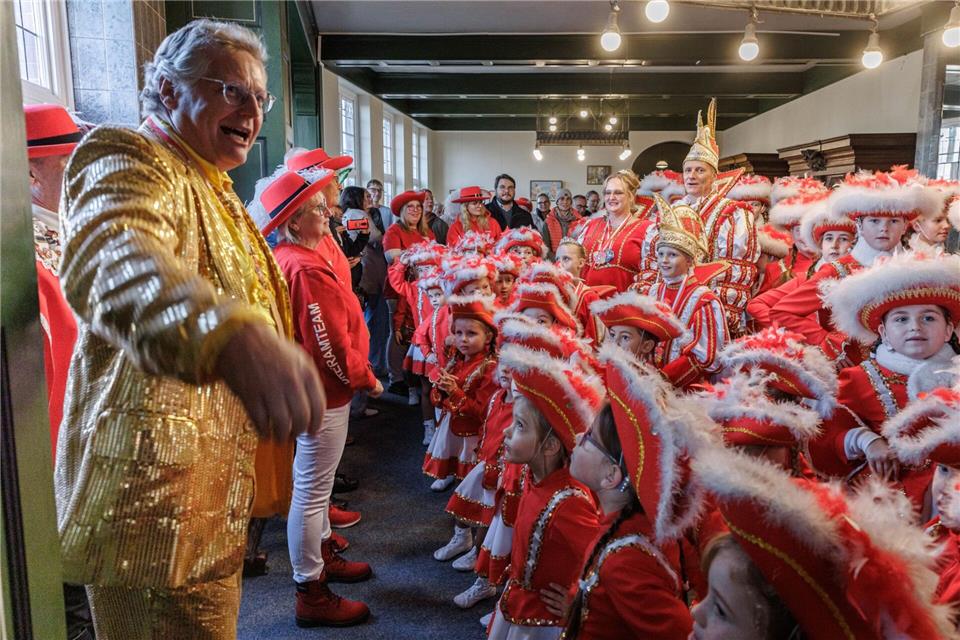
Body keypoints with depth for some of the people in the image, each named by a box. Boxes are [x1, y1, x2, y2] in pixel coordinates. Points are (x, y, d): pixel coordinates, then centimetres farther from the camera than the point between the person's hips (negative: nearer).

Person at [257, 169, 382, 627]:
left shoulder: (289, 258, 7)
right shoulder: (306, 270, -24)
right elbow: (330, 345, -24)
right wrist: (365, 379, -10)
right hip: (324, 392, -10)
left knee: (314, 483, 23)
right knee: (312, 490, 1)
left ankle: (322, 556, 42)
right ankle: (311, 595, 16)